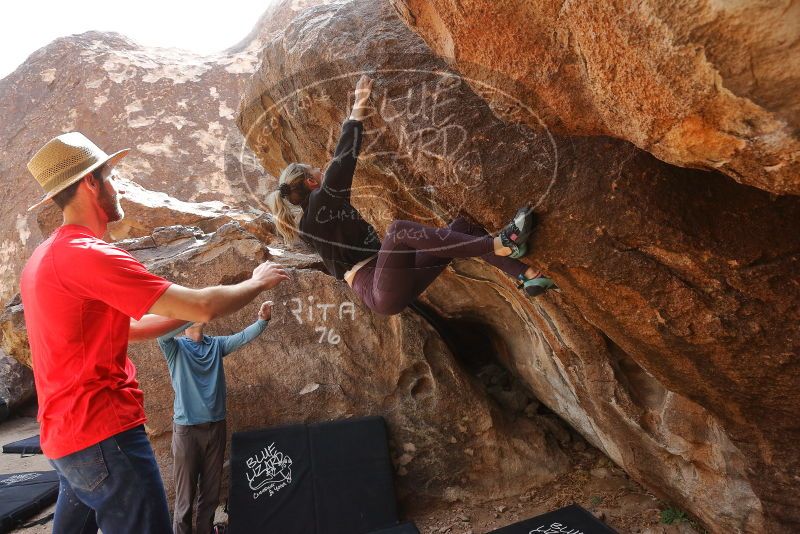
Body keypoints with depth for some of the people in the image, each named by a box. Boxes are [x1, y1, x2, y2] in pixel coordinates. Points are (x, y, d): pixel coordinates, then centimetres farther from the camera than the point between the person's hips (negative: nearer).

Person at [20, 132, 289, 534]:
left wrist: (191, 309, 13)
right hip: (104, 433, -10)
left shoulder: (43, 258, 12)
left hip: (67, 434, 10)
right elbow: (202, 308, -22)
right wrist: (257, 282, -4)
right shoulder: (90, 254, -19)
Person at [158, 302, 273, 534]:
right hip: (187, 428, -4)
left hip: (216, 426, 4)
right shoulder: (175, 347, -4)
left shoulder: (216, 344, 7)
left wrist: (262, 320, -24)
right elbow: (163, 331, -24)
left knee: (211, 493, 14)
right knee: (185, 495, 3)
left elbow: (243, 337, -5)